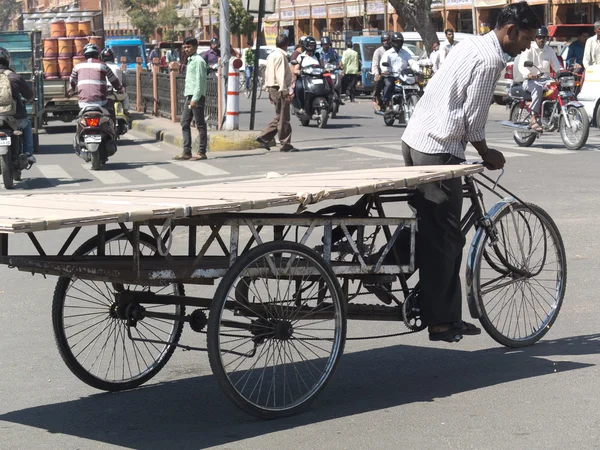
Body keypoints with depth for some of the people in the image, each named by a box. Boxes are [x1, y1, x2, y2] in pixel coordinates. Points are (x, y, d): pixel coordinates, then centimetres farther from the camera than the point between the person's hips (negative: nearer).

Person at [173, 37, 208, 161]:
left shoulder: (198, 61, -10)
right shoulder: (190, 61, 18)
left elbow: (200, 81, -16)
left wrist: (195, 99, -20)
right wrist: (189, 97, 16)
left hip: (197, 96, -9)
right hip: (189, 96, 9)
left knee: (200, 125, -3)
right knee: (184, 123, 6)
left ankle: (202, 152, 0)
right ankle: (186, 152, 8)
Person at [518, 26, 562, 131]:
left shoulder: (549, 50, 16)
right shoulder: (529, 48, 0)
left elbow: (556, 65, 13)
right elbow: (521, 65, -14)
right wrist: (528, 74, -36)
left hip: (545, 79, 4)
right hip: (530, 80, -4)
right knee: (537, 88, -39)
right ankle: (534, 119, -43)